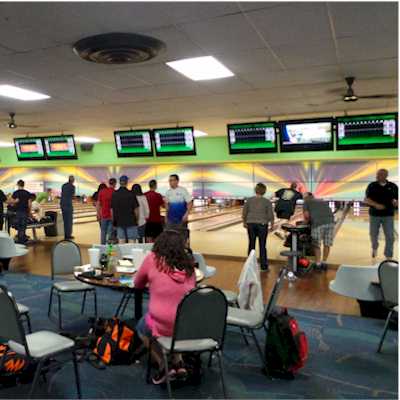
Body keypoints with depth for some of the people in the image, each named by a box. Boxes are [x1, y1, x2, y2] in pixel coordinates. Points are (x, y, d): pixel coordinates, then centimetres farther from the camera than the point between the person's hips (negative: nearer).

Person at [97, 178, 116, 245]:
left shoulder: (102, 191, 1)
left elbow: (98, 204, 3)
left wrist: (98, 214, 11)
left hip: (104, 215, 3)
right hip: (112, 216, -3)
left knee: (103, 232, 13)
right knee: (111, 233, 3)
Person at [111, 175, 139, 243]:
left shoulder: (114, 194, 2)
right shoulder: (131, 194, -9)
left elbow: (112, 210, 5)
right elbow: (136, 209, -7)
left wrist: (114, 221, 14)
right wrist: (137, 220, 7)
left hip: (119, 222, 3)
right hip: (131, 222, -3)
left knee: (121, 241, 6)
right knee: (131, 242, 1)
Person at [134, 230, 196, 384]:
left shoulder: (152, 259, -2)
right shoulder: (189, 264, 7)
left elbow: (138, 284, 13)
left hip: (163, 325, -4)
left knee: (141, 327, 29)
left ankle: (164, 366, 19)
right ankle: (178, 363, 25)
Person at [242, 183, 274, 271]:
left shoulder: (249, 200, -2)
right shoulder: (267, 202, -8)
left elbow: (244, 213, 2)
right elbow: (270, 215, -7)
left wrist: (244, 222, 15)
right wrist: (271, 224, 9)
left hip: (251, 224, 2)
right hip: (262, 225, -2)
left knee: (251, 245, 11)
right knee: (262, 246, 5)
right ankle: (263, 266, 11)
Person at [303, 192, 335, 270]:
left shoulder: (306, 202, 17)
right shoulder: (322, 201, 30)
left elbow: (306, 215, 3)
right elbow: (328, 212, 23)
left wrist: (307, 221, 22)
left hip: (317, 223, -4)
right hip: (330, 221, 4)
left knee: (316, 245, 11)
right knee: (327, 244, 16)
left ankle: (318, 264, 20)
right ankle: (324, 263, 25)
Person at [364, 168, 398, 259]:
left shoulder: (393, 186, 0)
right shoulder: (372, 186, -3)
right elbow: (366, 200, -10)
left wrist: (396, 203, -18)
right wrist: (376, 205, -26)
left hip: (388, 215, 0)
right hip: (374, 215, 0)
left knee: (390, 236, -3)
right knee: (373, 235, 12)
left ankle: (388, 257, 8)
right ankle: (374, 247, 42)